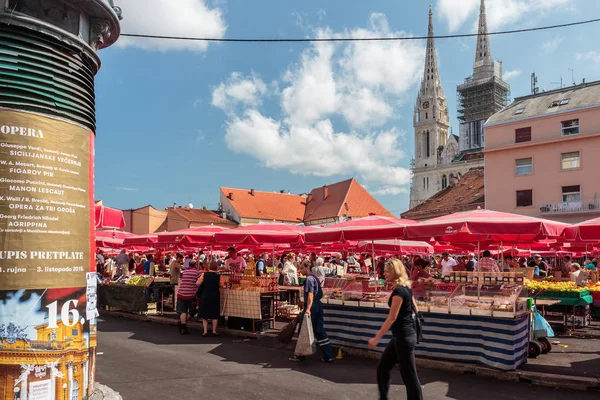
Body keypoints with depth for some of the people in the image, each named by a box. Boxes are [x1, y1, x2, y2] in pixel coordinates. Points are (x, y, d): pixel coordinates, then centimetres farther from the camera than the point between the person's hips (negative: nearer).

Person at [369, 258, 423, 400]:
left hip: (403, 336, -10)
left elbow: (391, 318, -21)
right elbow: (415, 309, 16)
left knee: (409, 374, 1)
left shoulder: (399, 291, -20)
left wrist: (376, 338, -17)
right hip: (401, 335, 10)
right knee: (383, 367, 17)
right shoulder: (406, 288, 8)